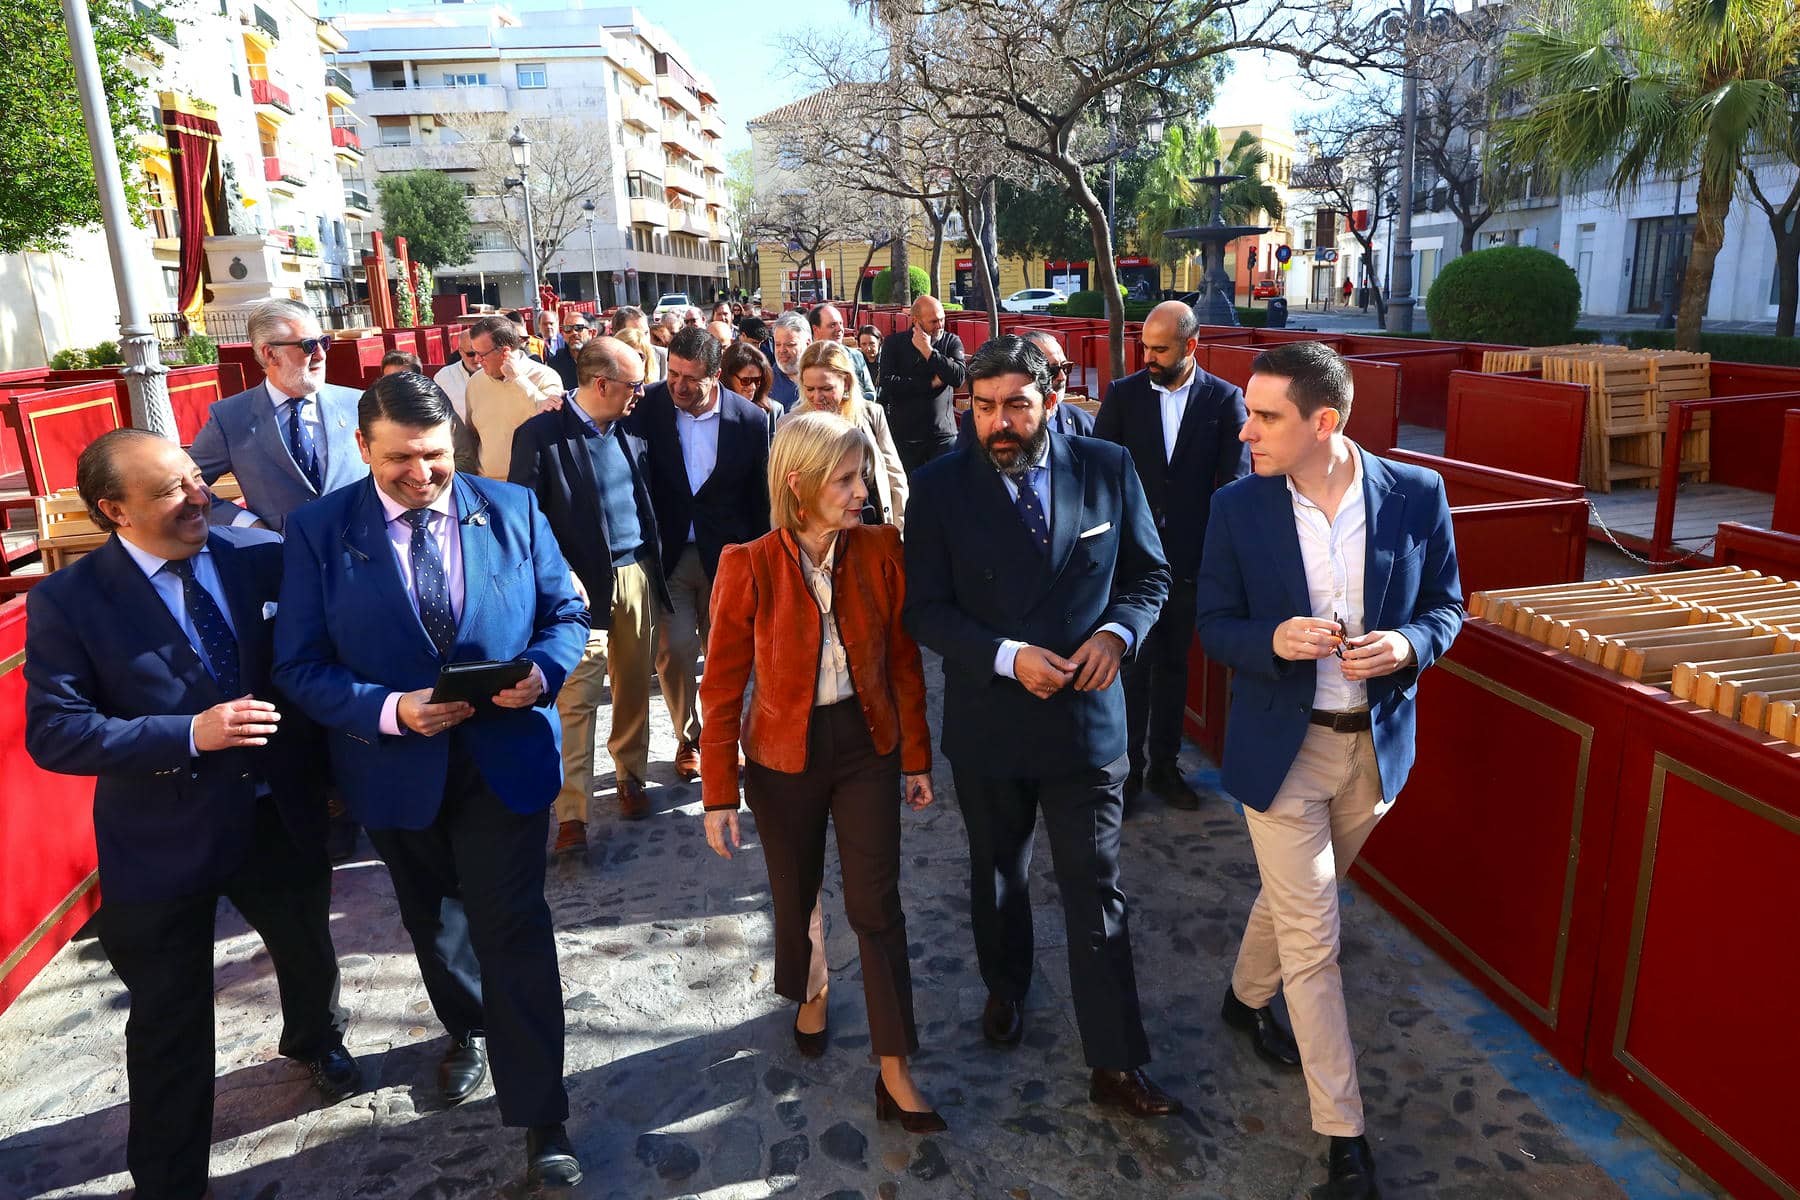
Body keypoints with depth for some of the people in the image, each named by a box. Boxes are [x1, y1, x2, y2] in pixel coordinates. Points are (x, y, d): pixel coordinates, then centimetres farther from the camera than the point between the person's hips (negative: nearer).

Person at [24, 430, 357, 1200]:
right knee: (171, 1025, 13)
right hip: (162, 843, -3)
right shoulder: (67, 600, -15)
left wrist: (326, 770, -10)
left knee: (309, 954, 28)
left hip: (281, 818, 4)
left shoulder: (260, 555, -8)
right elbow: (53, 732, -17)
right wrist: (190, 735, -28)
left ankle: (313, 1040, 62)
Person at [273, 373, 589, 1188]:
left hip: (504, 757, -1)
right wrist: (389, 710, -23)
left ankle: (541, 1121, 11)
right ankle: (466, 1030, 53)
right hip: (397, 771, 2)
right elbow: (300, 666, -8)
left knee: (513, 930, -2)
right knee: (433, 922, 24)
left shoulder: (513, 509, -5)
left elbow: (566, 613, 2)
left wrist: (540, 671, -19)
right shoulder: (319, 531, -8)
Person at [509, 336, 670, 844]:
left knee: (633, 686, 15)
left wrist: (655, 565, 10)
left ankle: (631, 776, 33)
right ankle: (571, 813, 1)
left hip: (638, 574, 5)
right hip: (584, 584, -5)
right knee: (577, 698, -5)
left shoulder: (631, 431, 7)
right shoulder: (540, 435, -10)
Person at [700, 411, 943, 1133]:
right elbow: (723, 685, -10)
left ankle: (895, 1076, 15)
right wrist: (719, 794, -9)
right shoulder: (749, 566, -16)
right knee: (795, 894, 19)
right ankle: (812, 993, 51)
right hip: (784, 755, -1)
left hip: (866, 747, 1)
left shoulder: (880, 551, -9)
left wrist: (916, 757, 2)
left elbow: (903, 662, -1)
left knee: (877, 904, 2)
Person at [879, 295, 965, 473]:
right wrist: (931, 384, -10)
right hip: (905, 436, 0)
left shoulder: (952, 342, 5)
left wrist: (928, 351, -12)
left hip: (943, 435, 0)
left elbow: (958, 378, -12)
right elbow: (887, 382, -12)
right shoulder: (894, 342, 2)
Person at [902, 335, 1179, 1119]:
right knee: (997, 875, 22)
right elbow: (925, 610, -9)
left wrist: (1117, 631, -17)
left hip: (1086, 716, 0)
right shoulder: (940, 486, -10)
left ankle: (1116, 1066, 17)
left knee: (1095, 892, 4)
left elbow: (1148, 574, 3)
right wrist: (1008, 657, -22)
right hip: (987, 722, 1)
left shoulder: (1108, 468, -6)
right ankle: (1005, 989, 49)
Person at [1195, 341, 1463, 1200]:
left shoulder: (1416, 495, -8)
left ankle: (1247, 997, 52)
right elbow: (1215, 624, -3)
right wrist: (1273, 640, -24)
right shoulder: (1238, 507, -10)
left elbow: (1445, 607, 2)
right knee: (1312, 937, 1)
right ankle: (1342, 1128, 17)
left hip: (1376, 742, 2)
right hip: (1281, 745, -2)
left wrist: (1406, 644, -20)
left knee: (1296, 901, 22)